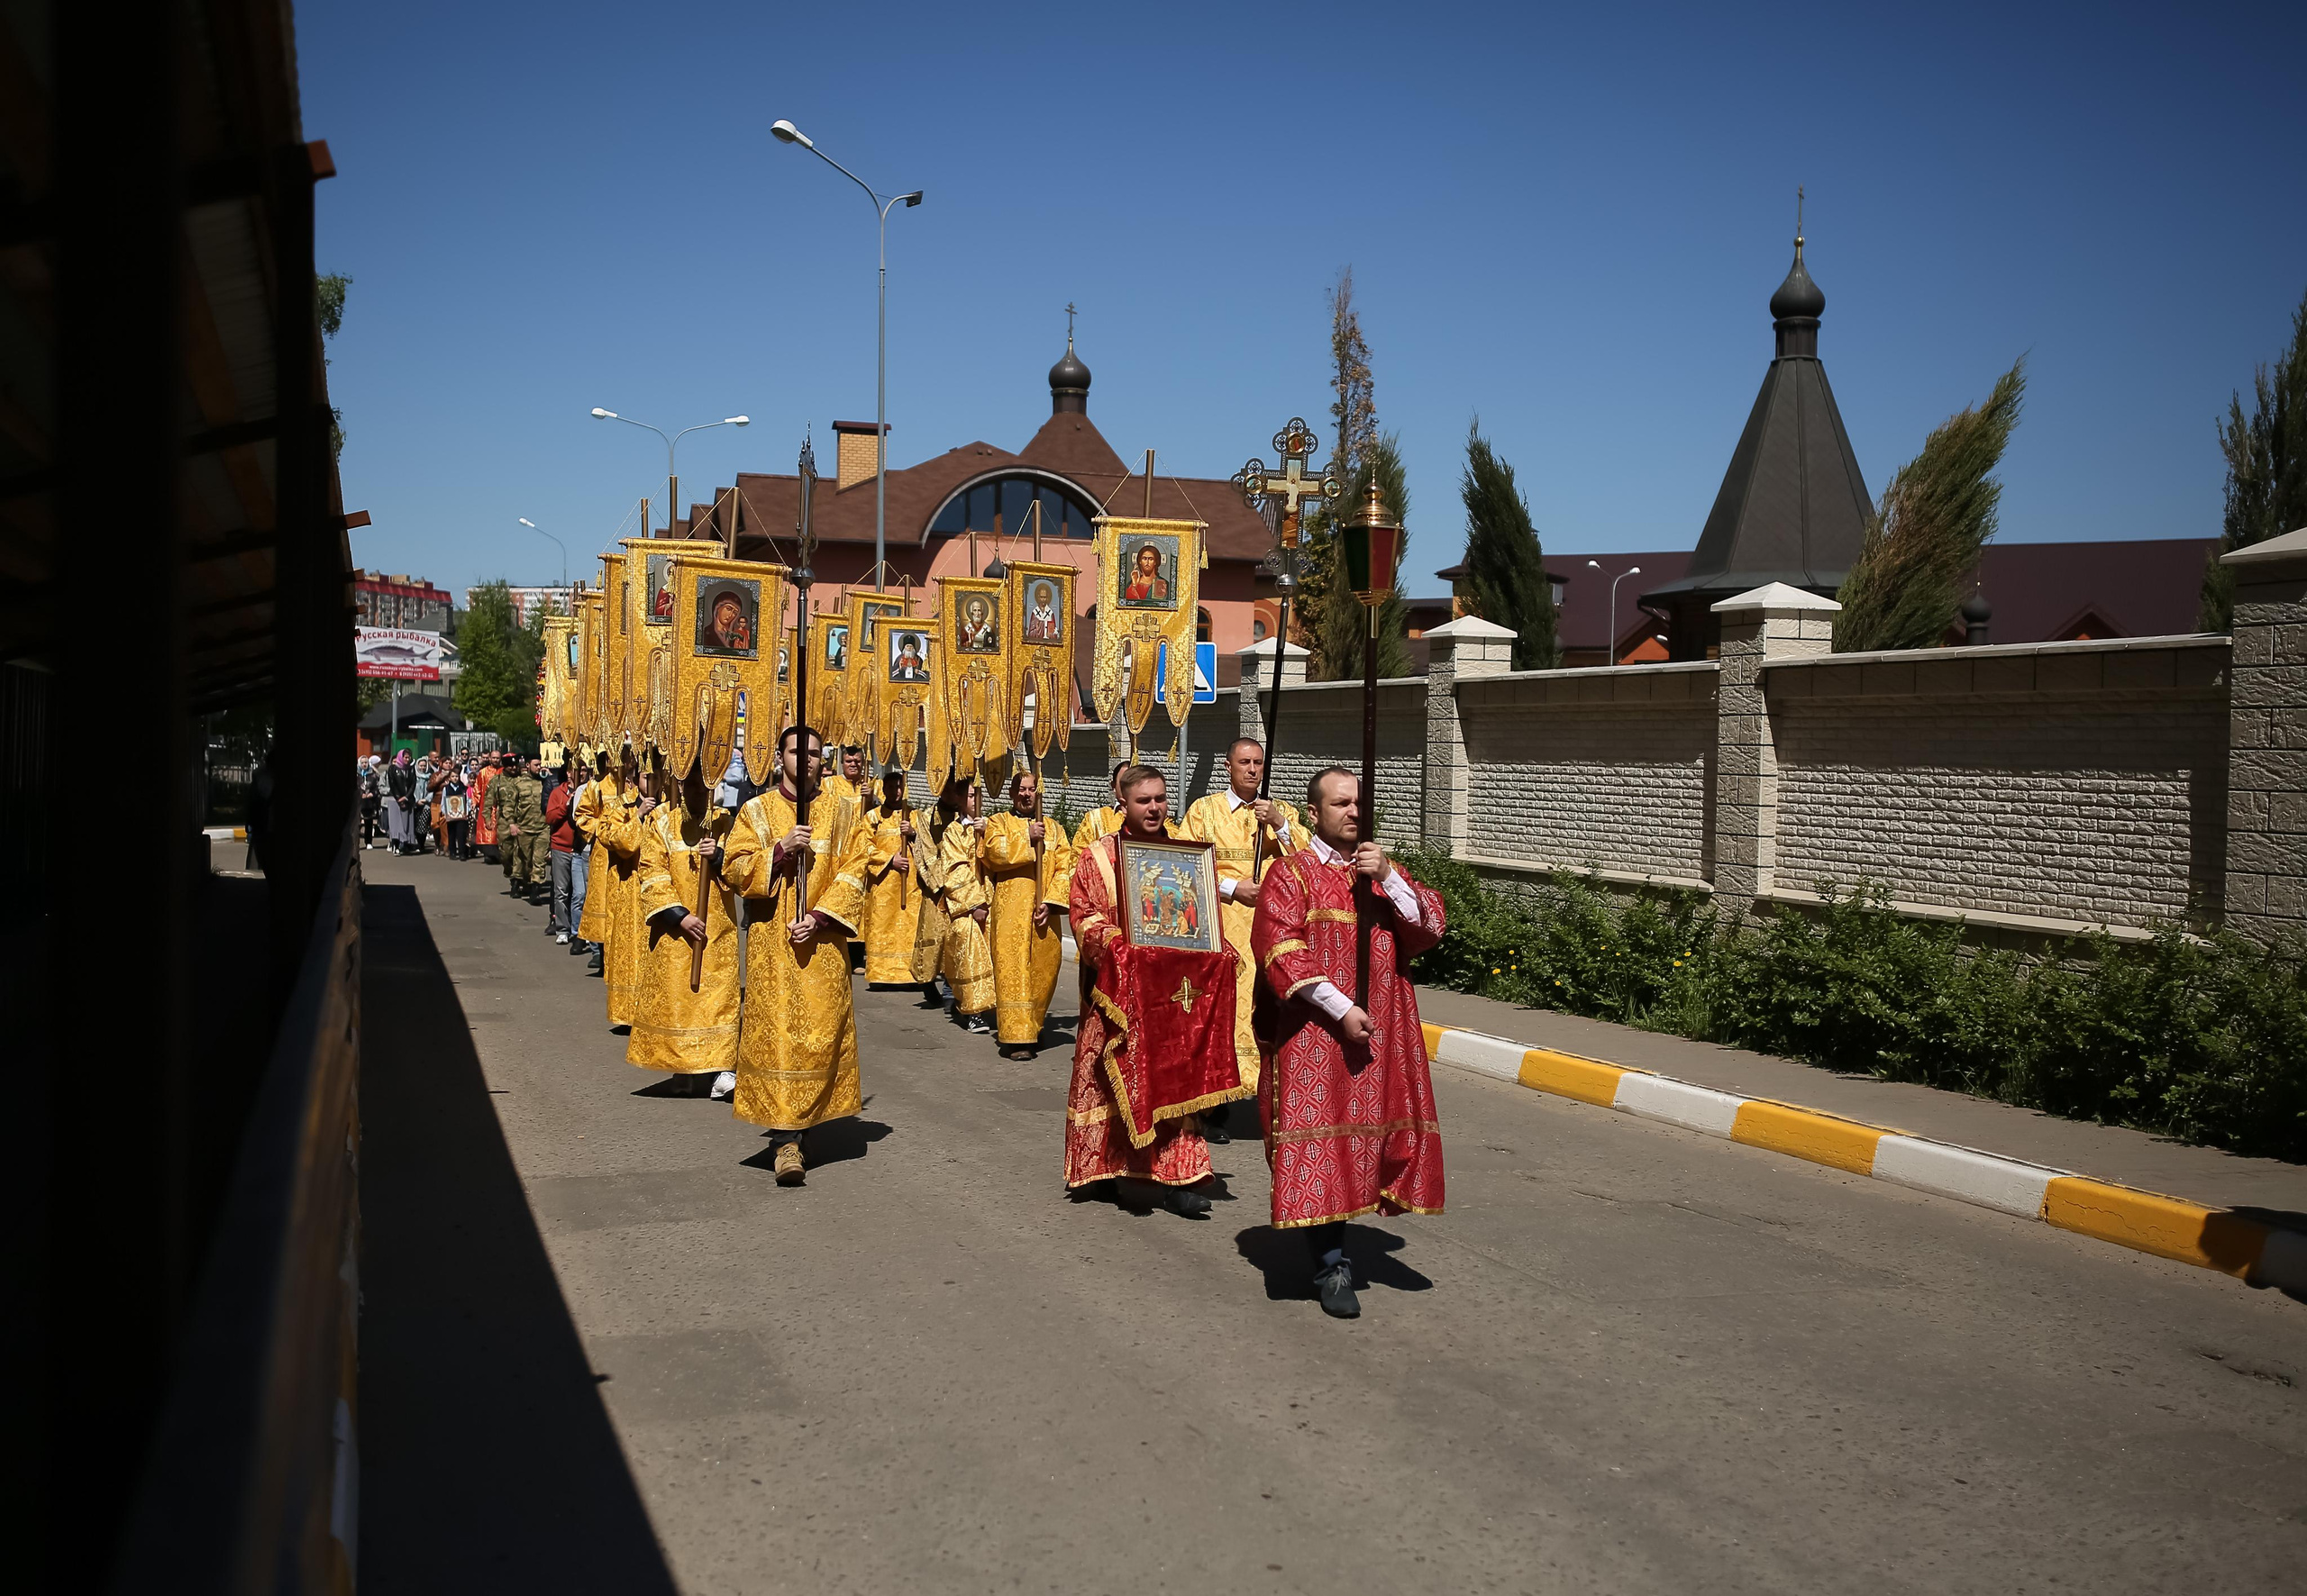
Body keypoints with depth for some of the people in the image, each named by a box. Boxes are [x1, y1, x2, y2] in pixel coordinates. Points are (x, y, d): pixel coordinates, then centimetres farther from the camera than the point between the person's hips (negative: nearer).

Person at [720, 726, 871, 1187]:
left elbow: (853, 873, 2)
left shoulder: (842, 812, 8)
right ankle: (787, 1140, -10)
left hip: (823, 941, 2)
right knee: (777, 1033, -8)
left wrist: (820, 916, -11)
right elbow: (733, 870, -1)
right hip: (773, 942, -2)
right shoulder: (757, 811, 6)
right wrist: (780, 850, -15)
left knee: (822, 1034, 2)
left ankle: (804, 1121, 20)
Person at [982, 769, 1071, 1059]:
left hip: (1044, 912, 3)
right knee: (1013, 969, -9)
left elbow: (1064, 870, 5)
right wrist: (1027, 839, -11)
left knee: (1044, 968, 6)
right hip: (1011, 910, -3)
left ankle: (1033, 1027, 24)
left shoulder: (1054, 829, 15)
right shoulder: (998, 823, 9)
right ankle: (1016, 1037, -11)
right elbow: (995, 852, -12)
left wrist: (1051, 902, -8)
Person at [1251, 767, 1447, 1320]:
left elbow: (1430, 927, 2)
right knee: (1320, 1141, -5)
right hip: (1314, 1033, -5)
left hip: (1383, 1032, 5)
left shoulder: (1385, 870, 14)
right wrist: (1340, 1009, -18)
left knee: (1375, 1130, 8)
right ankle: (1332, 1266, 2)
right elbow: (1281, 951, -13)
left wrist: (1388, 877, -12)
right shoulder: (1290, 874, -2)